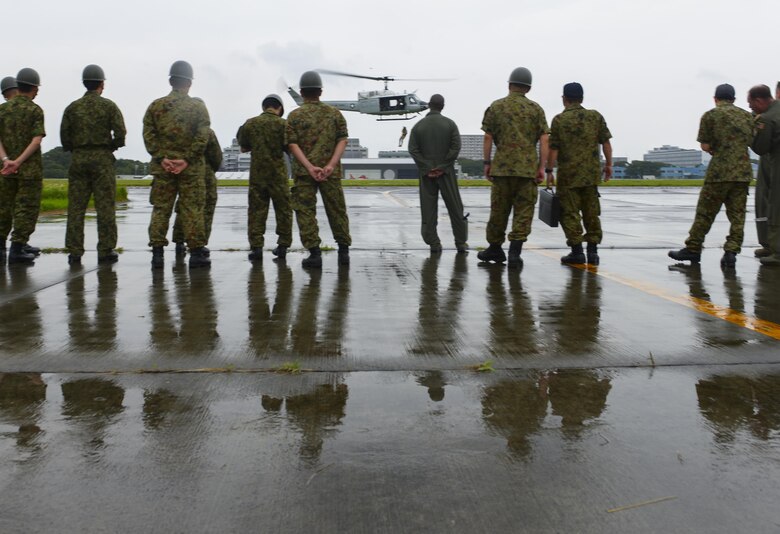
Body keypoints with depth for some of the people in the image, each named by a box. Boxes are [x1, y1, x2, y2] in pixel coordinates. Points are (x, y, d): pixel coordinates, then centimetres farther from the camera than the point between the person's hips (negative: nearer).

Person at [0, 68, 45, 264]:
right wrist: (18, 161, -17)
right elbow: (37, 140, -17)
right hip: (30, 167, -5)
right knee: (26, 208, -1)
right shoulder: (35, 110, -6)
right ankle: (17, 249, -5)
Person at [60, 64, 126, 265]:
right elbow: (120, 135, -8)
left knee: (76, 207, 4)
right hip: (102, 159, -3)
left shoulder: (72, 108, 7)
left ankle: (74, 252, 4)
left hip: (78, 159, 3)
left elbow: (64, 137, 3)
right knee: (105, 207, 0)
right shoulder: (109, 106, -1)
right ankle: (105, 251, 0)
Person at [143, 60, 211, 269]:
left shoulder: (156, 106, 6)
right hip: (191, 168, -2)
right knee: (192, 210, 2)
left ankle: (157, 253, 5)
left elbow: (148, 134, 0)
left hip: (162, 167, 2)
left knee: (160, 209, 7)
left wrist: (161, 158, -4)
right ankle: (196, 253, 3)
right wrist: (187, 160, -10)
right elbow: (203, 137, -8)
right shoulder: (198, 107, 0)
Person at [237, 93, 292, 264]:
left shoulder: (250, 123, 2)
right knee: (283, 210, 10)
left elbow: (243, 148, 10)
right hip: (278, 173, -1)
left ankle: (256, 247, -1)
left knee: (256, 211, 4)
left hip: (257, 173, 1)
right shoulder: (283, 124, -5)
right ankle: (283, 245, 13)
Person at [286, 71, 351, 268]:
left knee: (305, 211, 2)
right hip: (331, 172, 2)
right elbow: (342, 140, -3)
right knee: (337, 210, 12)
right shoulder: (334, 113, 7)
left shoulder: (295, 115, 2)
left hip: (303, 171, -2)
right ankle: (344, 251, 18)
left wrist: (309, 167, -14)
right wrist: (331, 165, -11)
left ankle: (314, 253, -4)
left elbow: (293, 145, -8)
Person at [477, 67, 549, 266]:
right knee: (523, 211, 2)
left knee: (499, 209, 11)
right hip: (528, 168, 0)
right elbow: (544, 140, 0)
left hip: (502, 166, 1)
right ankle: (515, 251, -5)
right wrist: (541, 167, 2)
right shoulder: (535, 108, 6)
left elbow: (488, 138, 2)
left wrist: (487, 163, 7)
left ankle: (495, 248, 21)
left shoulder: (496, 107, 6)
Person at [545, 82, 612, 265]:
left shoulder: (559, 120, -5)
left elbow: (553, 148, -7)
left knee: (570, 213, 4)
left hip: (568, 175, -3)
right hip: (591, 174, 4)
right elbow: (606, 142, 4)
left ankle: (577, 251, 2)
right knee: (591, 212, 12)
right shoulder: (596, 116, 5)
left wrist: (549, 171, -1)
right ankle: (593, 250, 12)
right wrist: (608, 164, 12)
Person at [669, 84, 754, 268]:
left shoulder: (710, 115, -1)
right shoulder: (747, 116, 13)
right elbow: (751, 142, 16)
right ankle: (731, 251, -2)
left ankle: (693, 249, 9)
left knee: (705, 212, 3)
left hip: (719, 171, -4)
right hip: (744, 171, 4)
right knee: (737, 214, 5)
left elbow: (705, 146, -3)